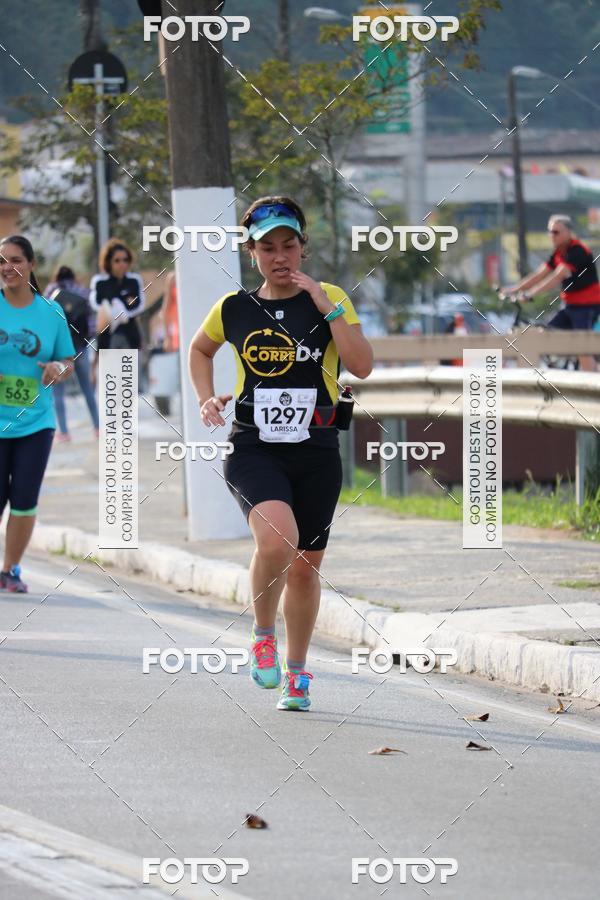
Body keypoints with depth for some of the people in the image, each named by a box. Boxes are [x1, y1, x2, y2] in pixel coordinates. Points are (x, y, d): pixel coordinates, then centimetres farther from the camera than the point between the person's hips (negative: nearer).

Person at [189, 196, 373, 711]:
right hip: (254, 450, -1)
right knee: (277, 537, -29)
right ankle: (263, 634, -4)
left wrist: (328, 307, -16)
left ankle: (296, 672, 30)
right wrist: (207, 399, 10)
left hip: (317, 453, 1)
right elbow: (200, 349, 26)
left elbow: (362, 366, -11)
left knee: (305, 567, 10)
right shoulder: (234, 310, 5)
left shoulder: (330, 300, 1)